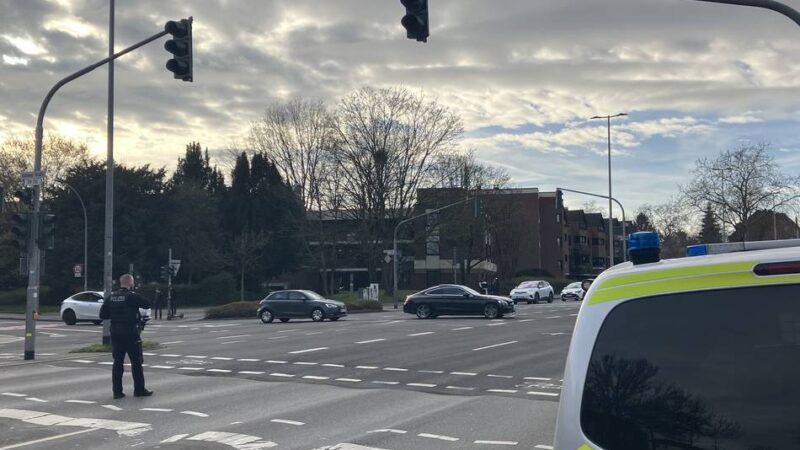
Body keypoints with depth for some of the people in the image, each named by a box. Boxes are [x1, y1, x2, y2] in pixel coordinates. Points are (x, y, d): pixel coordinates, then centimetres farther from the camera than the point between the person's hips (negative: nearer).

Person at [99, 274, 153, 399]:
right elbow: (147, 304, -7)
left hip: (115, 332, 6)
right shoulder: (132, 296, -12)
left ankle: (117, 391, 9)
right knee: (136, 362, 3)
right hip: (130, 332, -6)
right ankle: (139, 390, 8)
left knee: (117, 362, 9)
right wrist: (137, 303, 9)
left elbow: (102, 314, 7)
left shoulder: (111, 297, 6)